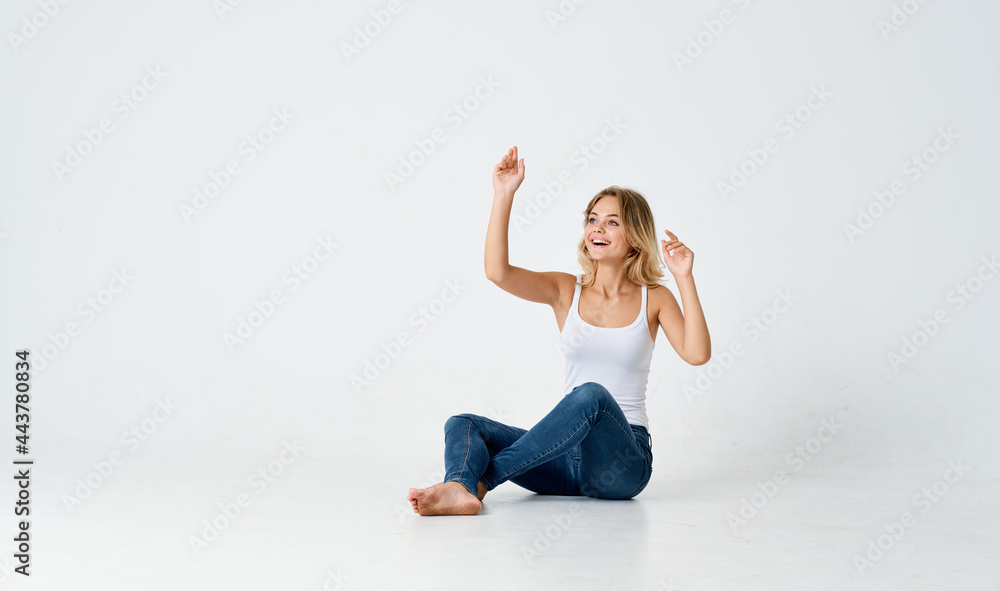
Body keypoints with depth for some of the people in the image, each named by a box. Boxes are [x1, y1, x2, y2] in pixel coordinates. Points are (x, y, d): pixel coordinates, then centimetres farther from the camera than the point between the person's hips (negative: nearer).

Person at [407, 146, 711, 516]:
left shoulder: (653, 299, 4)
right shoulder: (565, 291, 6)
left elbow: (697, 354, -13)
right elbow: (498, 272, -12)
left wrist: (684, 278, -14)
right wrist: (503, 196, -16)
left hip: (622, 461, -3)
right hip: (568, 457, 3)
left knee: (591, 394, -36)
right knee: (462, 425, -14)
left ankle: (481, 480, -35)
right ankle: (459, 489, -49)